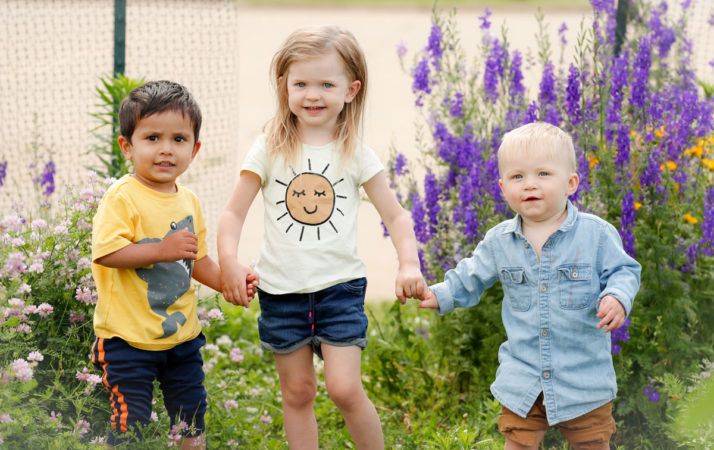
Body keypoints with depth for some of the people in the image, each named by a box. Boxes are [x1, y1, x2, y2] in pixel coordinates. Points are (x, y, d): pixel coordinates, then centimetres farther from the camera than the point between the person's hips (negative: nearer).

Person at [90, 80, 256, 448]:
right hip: (129, 339, -7)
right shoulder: (123, 197, -15)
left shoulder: (189, 201, 8)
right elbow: (105, 252, -25)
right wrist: (162, 250, -28)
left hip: (182, 335, 7)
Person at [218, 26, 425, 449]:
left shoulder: (355, 152, -2)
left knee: (345, 388, -10)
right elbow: (235, 212, -2)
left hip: (340, 285, -1)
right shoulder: (270, 149, -2)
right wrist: (230, 263, -20)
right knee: (298, 391, 10)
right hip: (281, 288, 1)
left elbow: (395, 214, 1)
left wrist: (409, 263, -17)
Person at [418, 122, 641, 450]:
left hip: (584, 375, -2)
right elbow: (471, 277, 14)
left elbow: (623, 272, -5)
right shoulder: (499, 242, 0)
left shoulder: (595, 233, -11)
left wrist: (618, 297, -24)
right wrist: (441, 295, 2)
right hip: (522, 377, 2)